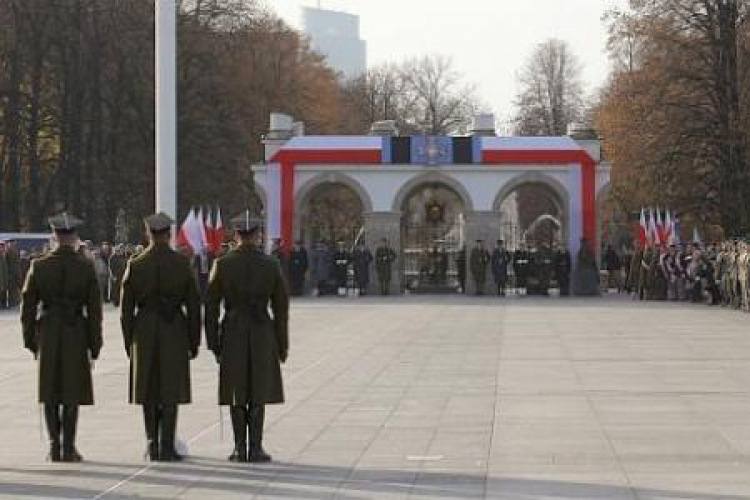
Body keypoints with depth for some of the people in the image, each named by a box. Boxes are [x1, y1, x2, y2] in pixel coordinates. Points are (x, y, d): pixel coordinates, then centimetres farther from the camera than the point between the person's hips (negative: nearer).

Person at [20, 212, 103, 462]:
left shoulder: (39, 266, -4)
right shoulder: (86, 266, -7)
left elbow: (28, 306, 0)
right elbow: (94, 309, -6)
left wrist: (30, 339, 9)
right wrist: (95, 344, 2)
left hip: (47, 333, 1)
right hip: (76, 333, -1)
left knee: (51, 394, 10)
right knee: (72, 393, 5)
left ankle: (54, 448, 9)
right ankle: (68, 449, 3)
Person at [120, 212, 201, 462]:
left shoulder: (135, 265, -2)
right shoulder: (182, 263, -5)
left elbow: (126, 308, 1)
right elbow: (193, 305, -3)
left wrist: (129, 343, 10)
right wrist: (194, 341, 5)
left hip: (144, 331, 1)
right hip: (175, 330, -1)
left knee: (149, 391, 13)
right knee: (171, 392, 3)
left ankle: (152, 445, 12)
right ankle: (166, 448, 1)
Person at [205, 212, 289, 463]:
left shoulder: (222, 264, -4)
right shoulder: (271, 265, -3)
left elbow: (211, 307, -2)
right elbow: (281, 308, 0)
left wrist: (213, 342, 5)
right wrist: (282, 344, 7)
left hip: (232, 333, 0)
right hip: (262, 332, 0)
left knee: (237, 395, 8)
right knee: (258, 394, 6)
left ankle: (240, 449, 7)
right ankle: (255, 449, 3)